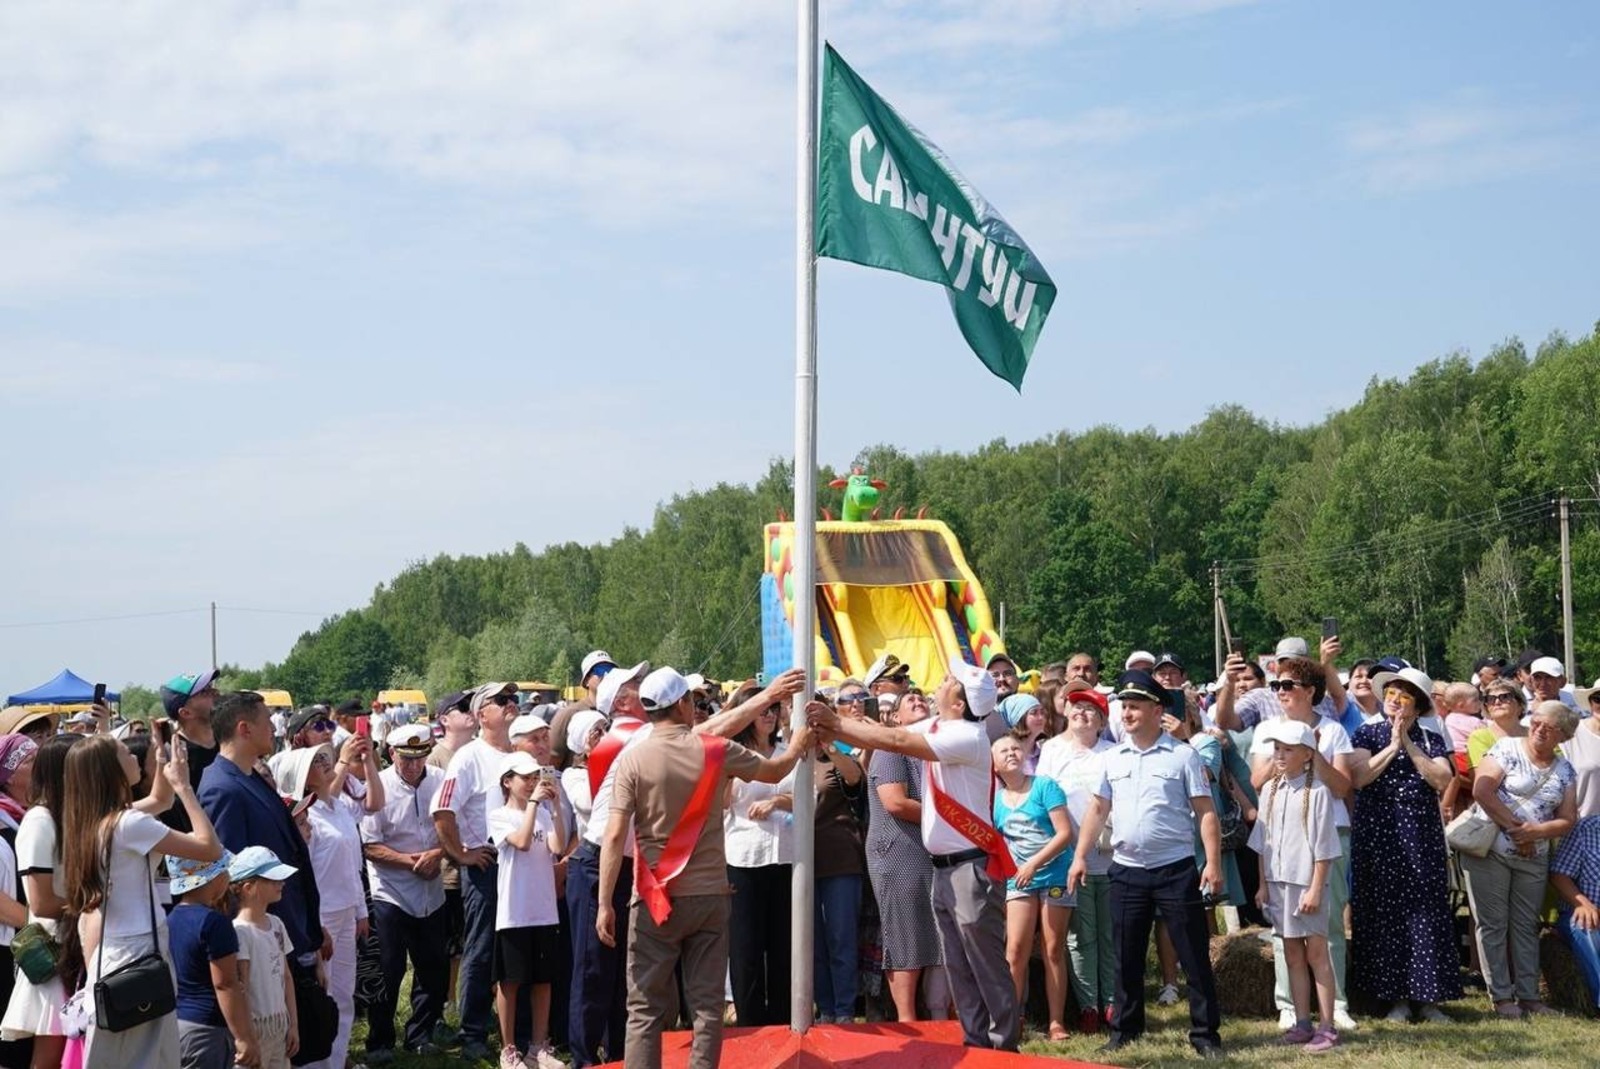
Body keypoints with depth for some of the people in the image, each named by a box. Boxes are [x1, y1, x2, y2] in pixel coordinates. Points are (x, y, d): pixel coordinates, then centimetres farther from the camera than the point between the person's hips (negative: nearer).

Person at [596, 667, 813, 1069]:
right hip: (709, 895, 1)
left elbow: (614, 835, -12)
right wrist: (797, 748, 36)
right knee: (707, 1005, 7)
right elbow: (774, 771, 15)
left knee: (646, 1009, 4)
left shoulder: (632, 758, -7)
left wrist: (605, 904, -9)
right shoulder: (715, 750, -2)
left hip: (656, 900, -1)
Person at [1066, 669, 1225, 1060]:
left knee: (1194, 956, 0)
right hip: (1126, 871, 4)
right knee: (1126, 958, 10)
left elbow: (1205, 812, -5)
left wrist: (1213, 863, -13)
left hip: (1175, 870, -4)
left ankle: (1205, 1034, 7)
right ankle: (1125, 1031, 21)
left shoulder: (1182, 756, -3)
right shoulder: (1113, 758, 9)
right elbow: (1098, 809, 14)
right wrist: (1080, 856, 7)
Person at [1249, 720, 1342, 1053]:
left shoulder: (1317, 792, -10)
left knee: (1316, 954, -1)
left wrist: (1315, 889, -13)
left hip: (1308, 883, -6)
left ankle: (1327, 1028, 3)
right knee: (1292, 955, 10)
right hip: (1278, 882, 6)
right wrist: (1263, 884, 9)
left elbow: (1323, 847, -11)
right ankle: (1302, 1024, 16)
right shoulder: (1270, 791, 7)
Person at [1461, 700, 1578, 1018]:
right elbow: (1481, 791, -17)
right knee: (1493, 925, -1)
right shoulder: (1507, 749, -6)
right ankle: (1500, 995, 4)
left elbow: (1567, 821, 2)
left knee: (1526, 927, 10)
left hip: (1534, 859, 5)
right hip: (1490, 851, -4)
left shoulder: (1565, 771, 8)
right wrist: (1515, 829, -16)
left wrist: (1533, 831, -18)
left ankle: (1528, 995, 14)